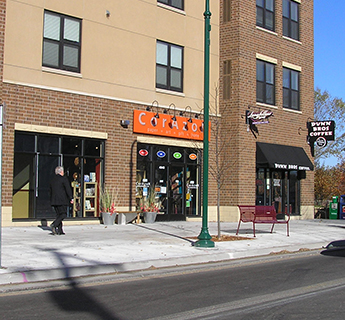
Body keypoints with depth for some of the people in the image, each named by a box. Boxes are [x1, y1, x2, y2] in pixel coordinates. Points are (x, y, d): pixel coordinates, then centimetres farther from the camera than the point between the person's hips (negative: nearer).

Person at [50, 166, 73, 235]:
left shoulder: (52, 180, 16)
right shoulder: (64, 178, -6)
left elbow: (51, 191, 18)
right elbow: (68, 189, -11)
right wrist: (71, 198, -7)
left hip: (54, 201, 7)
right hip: (62, 200, -7)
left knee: (59, 214, 10)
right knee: (63, 214, -3)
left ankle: (60, 231, 5)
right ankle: (54, 225, -22)